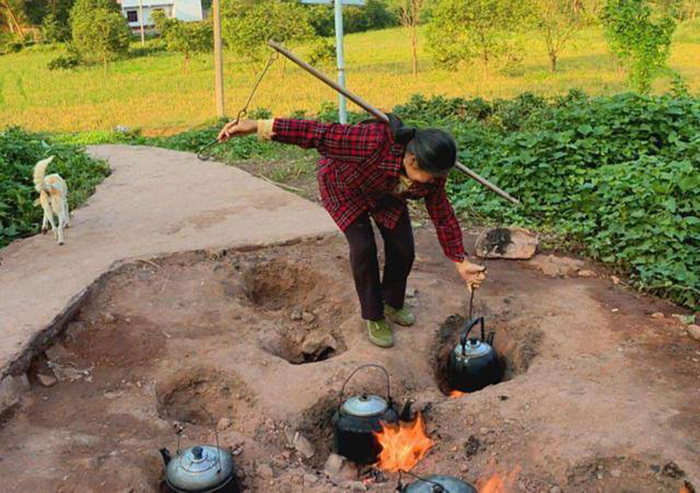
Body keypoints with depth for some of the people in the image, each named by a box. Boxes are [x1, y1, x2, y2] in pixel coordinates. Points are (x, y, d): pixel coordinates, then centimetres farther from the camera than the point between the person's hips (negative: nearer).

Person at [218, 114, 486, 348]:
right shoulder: (375, 142, -44)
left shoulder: (431, 175, -24)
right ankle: (373, 317, 6)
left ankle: (393, 304, 23)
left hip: (385, 192, 5)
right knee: (363, 248, -15)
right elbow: (319, 134, -45)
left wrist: (461, 263, -8)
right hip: (344, 185, -5)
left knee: (402, 248, -4)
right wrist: (258, 126, -49)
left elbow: (443, 217, -10)